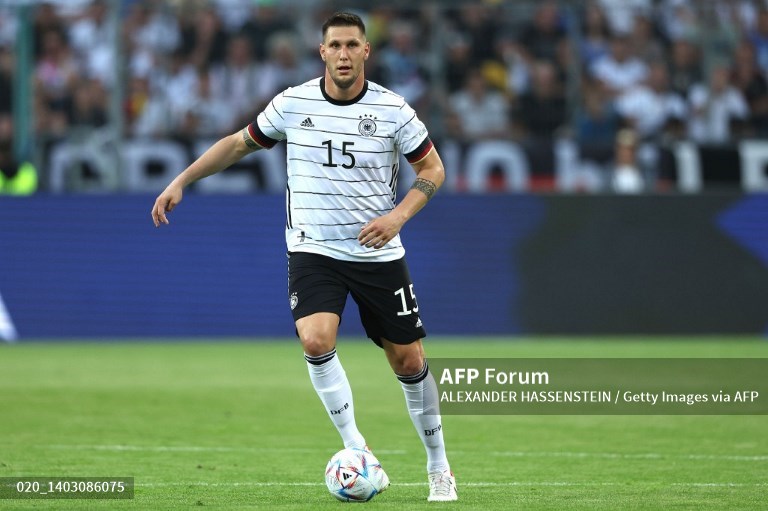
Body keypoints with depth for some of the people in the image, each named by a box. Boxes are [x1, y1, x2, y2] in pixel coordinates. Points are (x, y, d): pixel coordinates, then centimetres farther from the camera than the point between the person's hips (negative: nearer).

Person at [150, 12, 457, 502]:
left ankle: (438, 467, 22)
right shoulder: (293, 104, -5)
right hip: (313, 250, 0)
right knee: (316, 341, -26)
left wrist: (399, 215, -14)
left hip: (378, 254, 0)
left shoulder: (393, 109, -7)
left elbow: (433, 169, 2)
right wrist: (181, 181, 6)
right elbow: (239, 143, 10)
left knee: (409, 360, 4)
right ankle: (355, 447, -14)